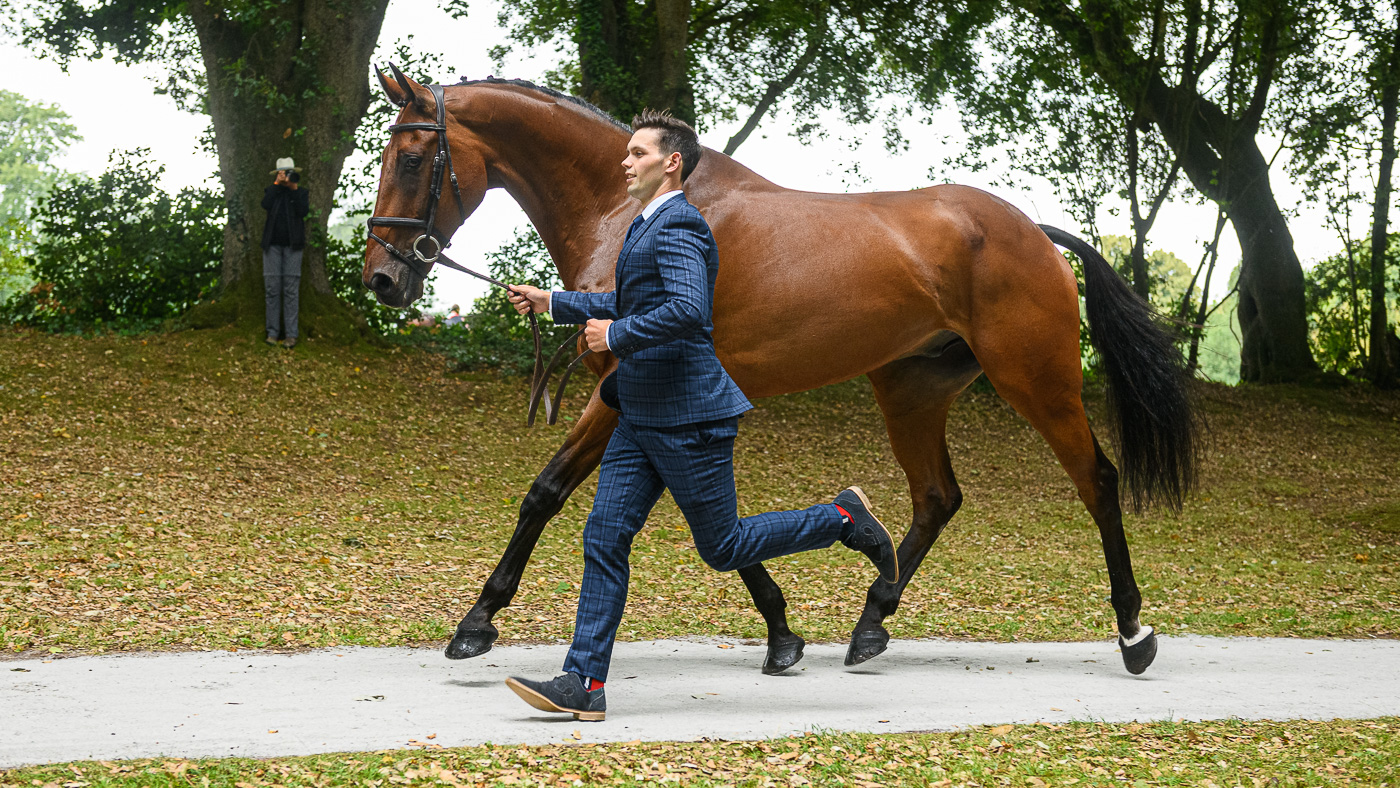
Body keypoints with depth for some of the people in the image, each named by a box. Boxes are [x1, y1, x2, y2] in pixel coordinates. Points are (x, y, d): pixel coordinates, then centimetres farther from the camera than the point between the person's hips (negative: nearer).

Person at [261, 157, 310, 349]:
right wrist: (277, 184, -11)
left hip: (292, 246, -1)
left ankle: (291, 334, -4)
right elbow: (265, 205, -11)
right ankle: (272, 332, 3)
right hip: (272, 245, 1)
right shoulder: (271, 191, 10)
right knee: (272, 289, -2)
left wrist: (294, 188, -13)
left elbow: (304, 211, -10)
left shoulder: (301, 193, 9)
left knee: (291, 290, -4)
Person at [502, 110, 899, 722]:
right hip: (640, 419, 10)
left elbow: (687, 311, -30)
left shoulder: (679, 227, -15)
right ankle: (584, 683, 1)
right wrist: (550, 302, 28)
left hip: (688, 418, -9)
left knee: (722, 547, 1)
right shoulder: (646, 228, 17)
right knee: (604, 539, 1)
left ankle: (845, 518, 17)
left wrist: (615, 336, -20)